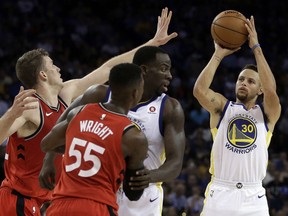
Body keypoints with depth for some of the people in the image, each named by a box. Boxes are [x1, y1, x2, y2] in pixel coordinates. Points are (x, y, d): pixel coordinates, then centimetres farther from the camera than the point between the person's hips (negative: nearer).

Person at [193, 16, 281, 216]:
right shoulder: (222, 107, 9)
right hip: (220, 194, 0)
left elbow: (271, 91, -14)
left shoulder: (267, 113, 8)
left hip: (253, 199, 0)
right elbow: (199, 90, -11)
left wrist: (256, 48, -11)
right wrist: (218, 55, -7)